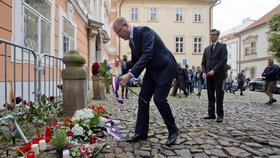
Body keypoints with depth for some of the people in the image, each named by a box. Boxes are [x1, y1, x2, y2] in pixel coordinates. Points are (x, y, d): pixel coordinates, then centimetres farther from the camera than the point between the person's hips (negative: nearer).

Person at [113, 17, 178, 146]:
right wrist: (123, 65, -6)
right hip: (152, 70, 9)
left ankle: (173, 131, 8)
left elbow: (146, 55, -32)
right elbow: (135, 60, 14)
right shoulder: (131, 41, 6)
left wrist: (130, 75, -38)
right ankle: (141, 132, 12)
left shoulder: (144, 31, -21)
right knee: (143, 98, 2)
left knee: (159, 99, -14)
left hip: (165, 67, -8)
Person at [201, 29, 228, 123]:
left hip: (218, 74, -5)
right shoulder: (207, 49, 18)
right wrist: (204, 72, -1)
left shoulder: (222, 46, 4)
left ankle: (220, 115, 4)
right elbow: (203, 62, 16)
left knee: (219, 95, -3)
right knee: (210, 95, 5)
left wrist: (214, 70, -15)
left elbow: (224, 60, -8)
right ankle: (211, 113, 10)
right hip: (209, 75, 5)